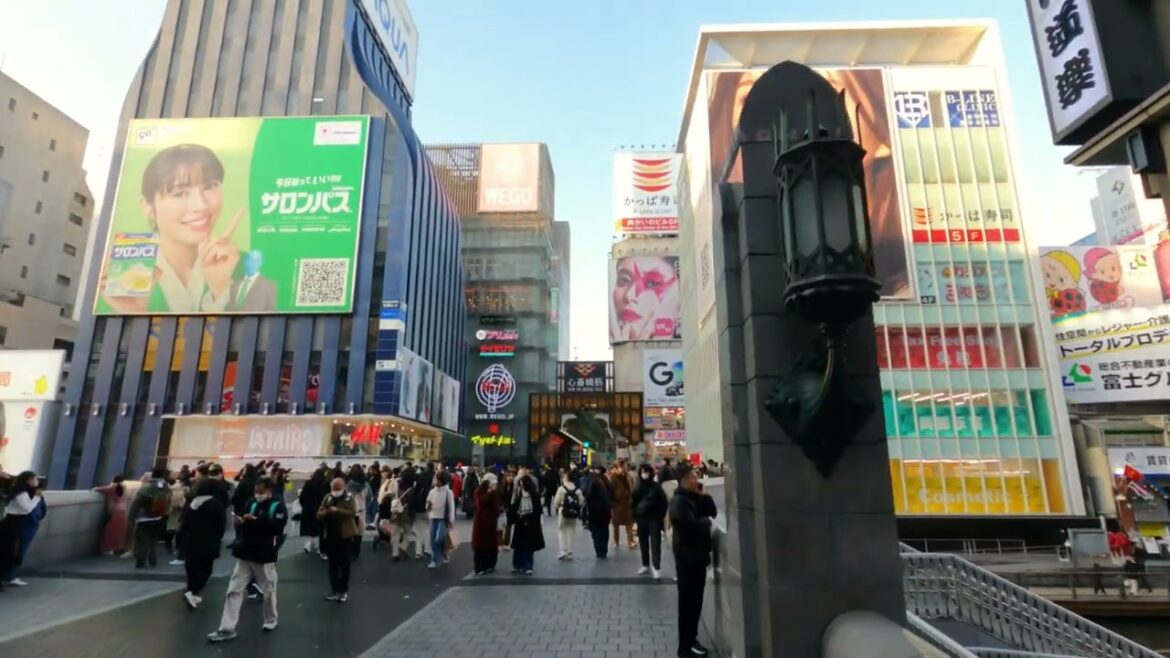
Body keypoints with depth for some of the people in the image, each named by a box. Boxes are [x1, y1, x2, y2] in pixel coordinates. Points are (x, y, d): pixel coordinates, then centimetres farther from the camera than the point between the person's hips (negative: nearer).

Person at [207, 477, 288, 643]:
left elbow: (276, 528, -20)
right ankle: (227, 629, 7)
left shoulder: (278, 506, -7)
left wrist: (255, 521, -25)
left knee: (268, 590, 11)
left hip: (264, 556, -4)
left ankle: (270, 620, 31)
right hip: (245, 554, 4)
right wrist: (241, 522, -10)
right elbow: (242, 527, 13)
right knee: (234, 590, 0)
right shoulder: (252, 505, 7)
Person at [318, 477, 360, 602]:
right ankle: (335, 590, 21)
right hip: (330, 536, 4)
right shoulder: (327, 498, 7)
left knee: (344, 564, 3)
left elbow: (353, 512, -19)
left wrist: (337, 511, -27)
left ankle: (344, 591, 13)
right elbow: (319, 514, 3)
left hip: (345, 536, -4)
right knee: (333, 565, 11)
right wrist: (327, 512, -19)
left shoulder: (349, 497, -6)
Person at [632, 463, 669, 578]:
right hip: (641, 518, 3)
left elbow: (664, 502, -3)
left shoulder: (656, 486, -4)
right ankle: (645, 564, 24)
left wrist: (661, 515, -7)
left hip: (654, 518, -3)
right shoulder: (637, 487, 3)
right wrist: (635, 515, -6)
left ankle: (655, 567, -2)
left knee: (655, 542, -5)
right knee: (643, 542, 11)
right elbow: (632, 501, 6)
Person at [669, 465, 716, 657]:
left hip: (698, 554, 9)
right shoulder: (679, 501, -16)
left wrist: (705, 496, -4)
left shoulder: (694, 498, 14)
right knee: (688, 600, -2)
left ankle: (691, 639, 26)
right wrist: (706, 521, -9)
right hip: (687, 555, -9)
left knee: (695, 600, 15)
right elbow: (690, 524, -27)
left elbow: (712, 512, 11)